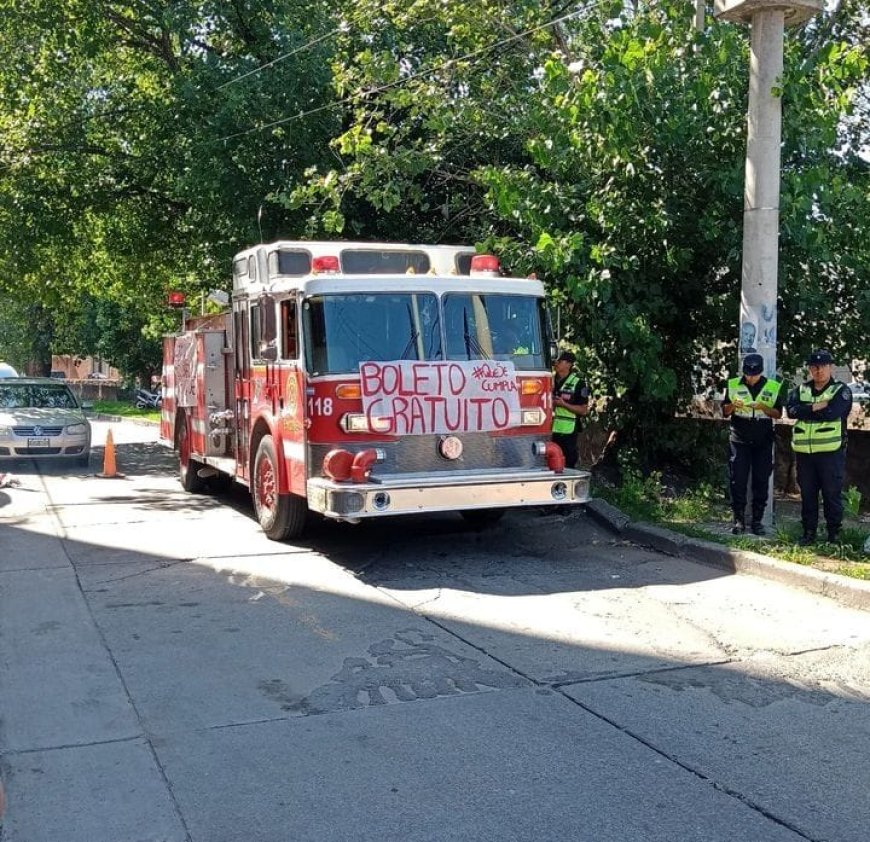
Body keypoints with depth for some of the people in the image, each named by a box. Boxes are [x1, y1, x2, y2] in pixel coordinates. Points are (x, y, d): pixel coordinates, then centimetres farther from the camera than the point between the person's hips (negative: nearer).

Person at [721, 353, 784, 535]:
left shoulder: (773, 387, 2)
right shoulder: (733, 385, 3)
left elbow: (778, 414, 2)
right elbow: (724, 412, 7)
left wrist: (763, 407, -18)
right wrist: (732, 405, -16)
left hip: (763, 442, 0)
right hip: (739, 440, 0)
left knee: (761, 481, 2)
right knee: (738, 480, -3)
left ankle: (757, 520, 10)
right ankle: (739, 519, 4)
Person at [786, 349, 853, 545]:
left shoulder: (841, 390, 0)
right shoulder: (801, 390, 13)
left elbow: (832, 413, -18)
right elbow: (791, 410, -6)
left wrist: (806, 411, -8)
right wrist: (816, 407, -15)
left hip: (831, 451, -4)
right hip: (804, 452, 4)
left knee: (832, 494, 1)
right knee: (807, 494, 9)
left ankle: (834, 535, 11)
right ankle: (808, 533, 18)